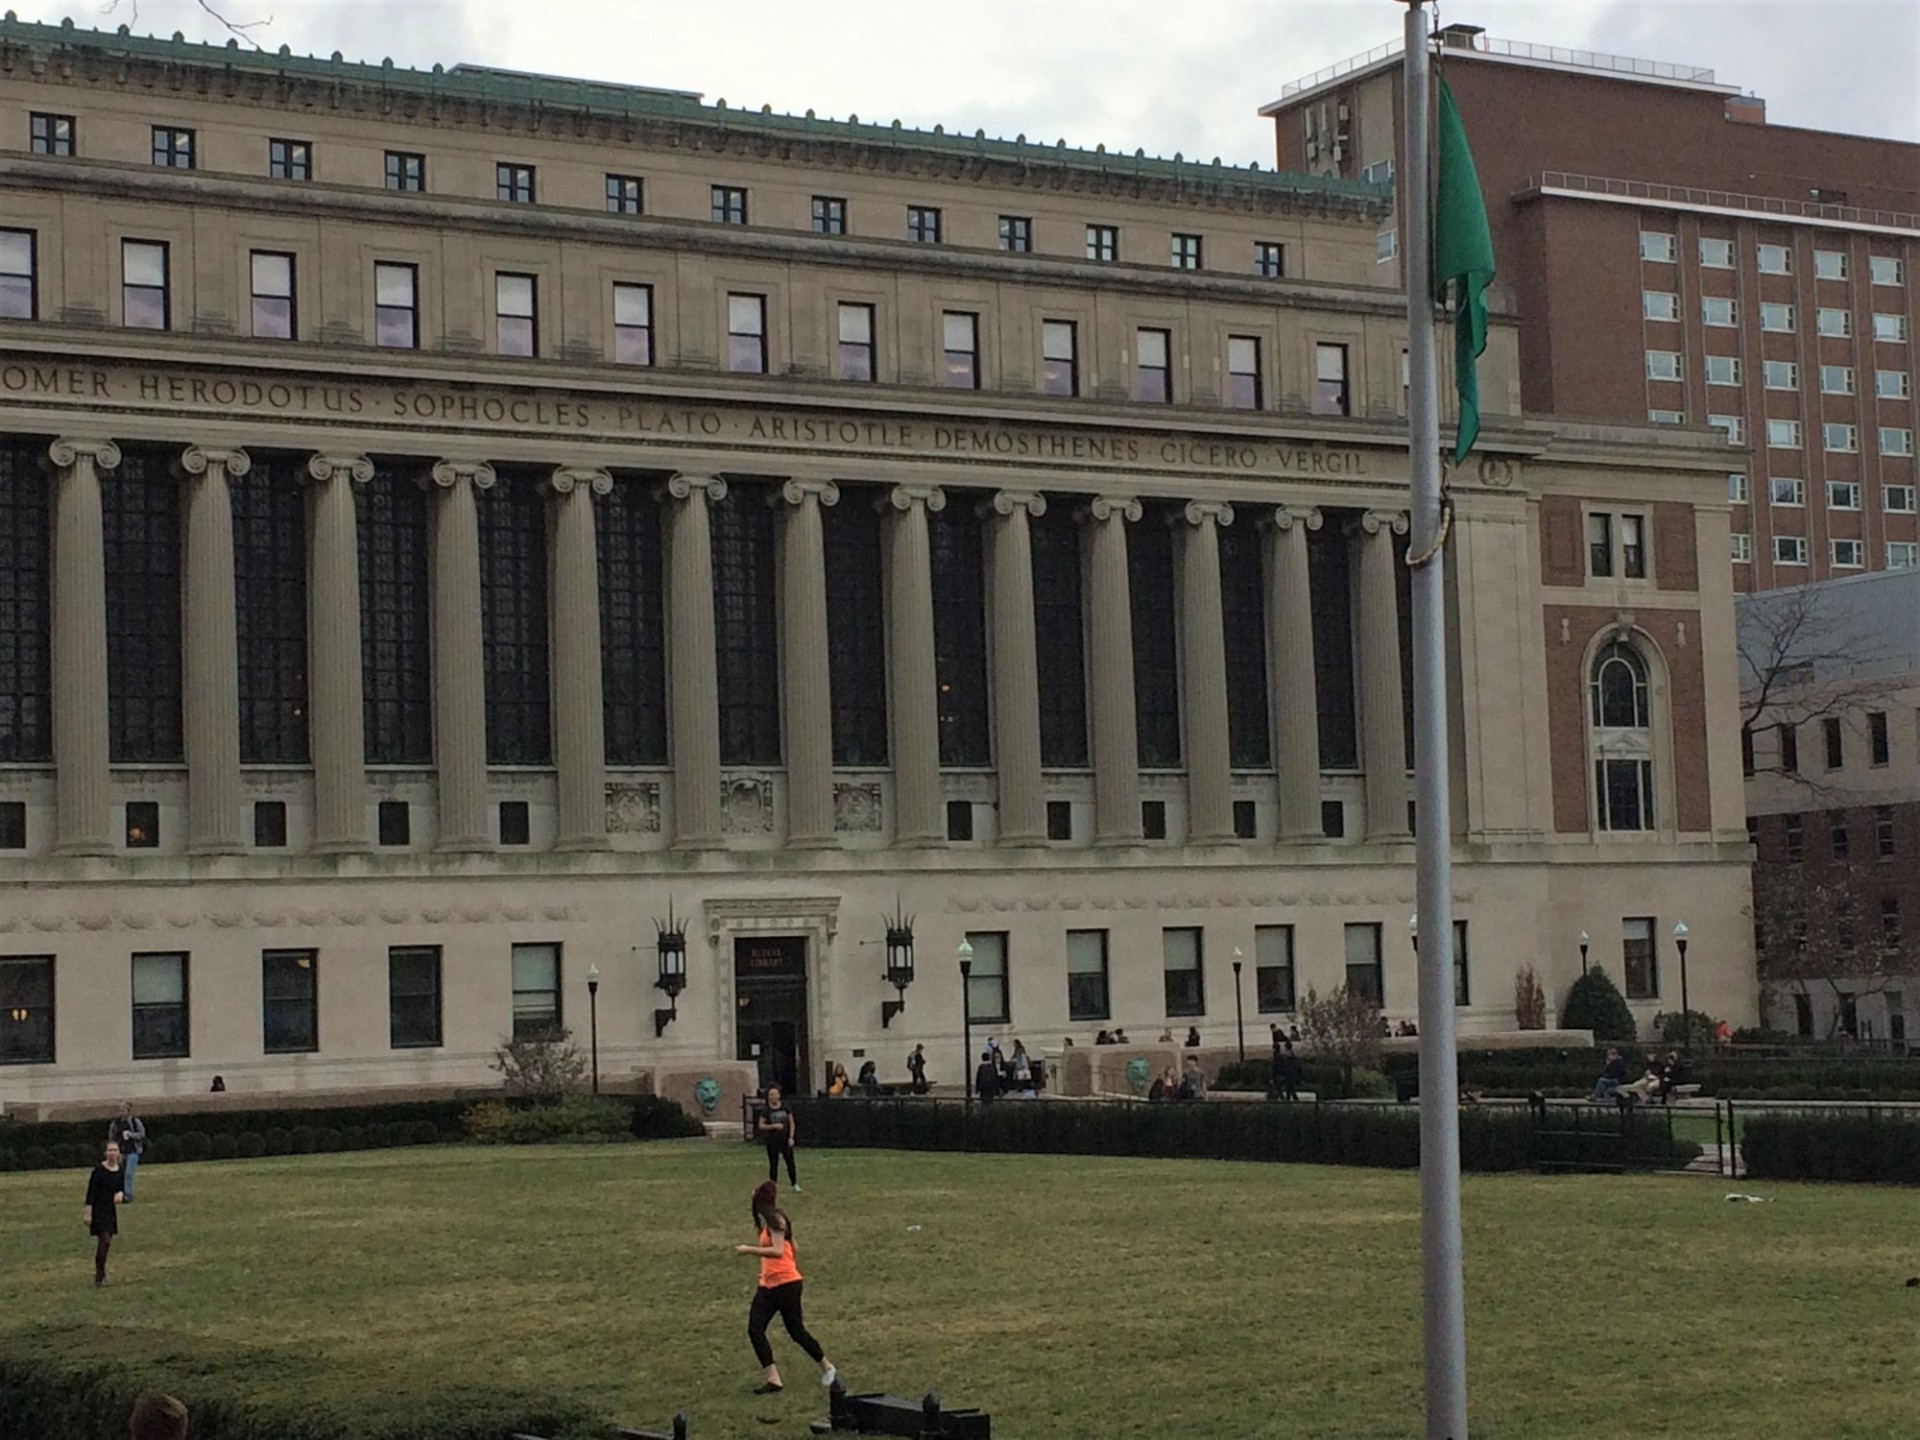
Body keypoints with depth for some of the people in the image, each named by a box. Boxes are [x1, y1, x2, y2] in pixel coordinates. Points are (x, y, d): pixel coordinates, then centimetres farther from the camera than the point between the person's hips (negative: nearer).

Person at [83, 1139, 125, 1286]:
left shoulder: (120, 1172, 5)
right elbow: (91, 1192, -12)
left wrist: (121, 1194, -12)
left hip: (111, 1210, 6)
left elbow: (123, 1190, 14)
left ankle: (99, 1274, 21)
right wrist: (88, 1212, -15)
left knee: (106, 1243, 9)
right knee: (104, 1241, -14)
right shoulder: (98, 1170, -12)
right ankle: (99, 1275, -8)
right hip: (98, 1209, -6)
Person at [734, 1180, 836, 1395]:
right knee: (754, 1330, -5)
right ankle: (772, 1379, -6)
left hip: (786, 1283, -9)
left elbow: (778, 1251, -25)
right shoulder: (767, 1222, 13)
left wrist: (749, 1249, -23)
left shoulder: (775, 1220, -14)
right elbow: (792, 1248, 20)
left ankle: (827, 1369, 23)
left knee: (796, 1331, 2)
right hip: (767, 1285, 9)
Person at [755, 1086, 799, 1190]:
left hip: (785, 1139, 1)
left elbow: (791, 1122, 4)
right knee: (773, 1164, 3)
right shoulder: (766, 1109, -7)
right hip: (772, 1140, -1)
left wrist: (791, 1137, -3)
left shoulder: (785, 1106, -2)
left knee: (790, 1161, 1)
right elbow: (760, 1125, -7)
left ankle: (795, 1185, 12)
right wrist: (774, 1126, -20)